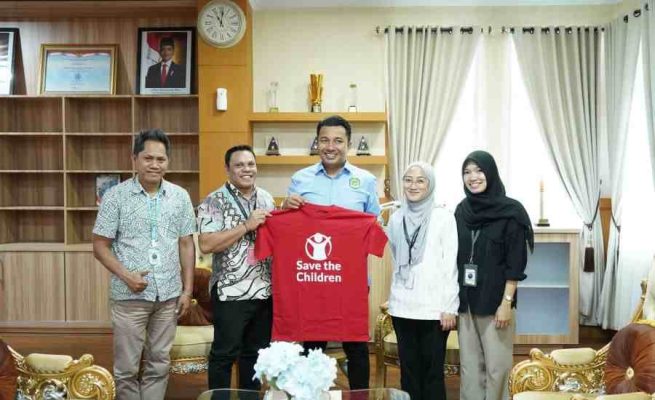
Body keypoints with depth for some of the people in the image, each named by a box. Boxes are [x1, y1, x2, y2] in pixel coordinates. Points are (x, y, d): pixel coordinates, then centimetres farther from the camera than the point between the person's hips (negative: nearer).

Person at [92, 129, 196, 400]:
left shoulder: (180, 197, 4)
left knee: (159, 364, 12)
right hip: (130, 296, -2)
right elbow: (100, 246, -3)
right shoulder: (116, 196, -5)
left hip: (169, 295, 3)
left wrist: (187, 289, 2)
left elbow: (186, 245, 7)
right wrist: (125, 275, -16)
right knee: (127, 367, 6)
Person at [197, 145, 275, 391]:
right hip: (230, 292, -6)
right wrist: (246, 226, -21)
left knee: (256, 352, 16)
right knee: (224, 353, 4)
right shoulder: (214, 202, -9)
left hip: (265, 290, 6)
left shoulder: (266, 199, 11)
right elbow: (206, 245, -20)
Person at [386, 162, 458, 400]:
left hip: (434, 307, -4)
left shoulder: (443, 217, -5)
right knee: (408, 370, 10)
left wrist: (449, 307, -10)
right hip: (402, 306, 4)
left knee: (432, 371, 1)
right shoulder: (396, 219, 8)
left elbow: (450, 265, -6)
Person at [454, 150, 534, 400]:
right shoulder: (461, 211, 7)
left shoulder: (511, 211, -7)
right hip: (465, 299, 5)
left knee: (497, 365, 1)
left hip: (495, 300, -5)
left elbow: (516, 262, -10)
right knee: (469, 364, 10)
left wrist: (507, 302, -15)